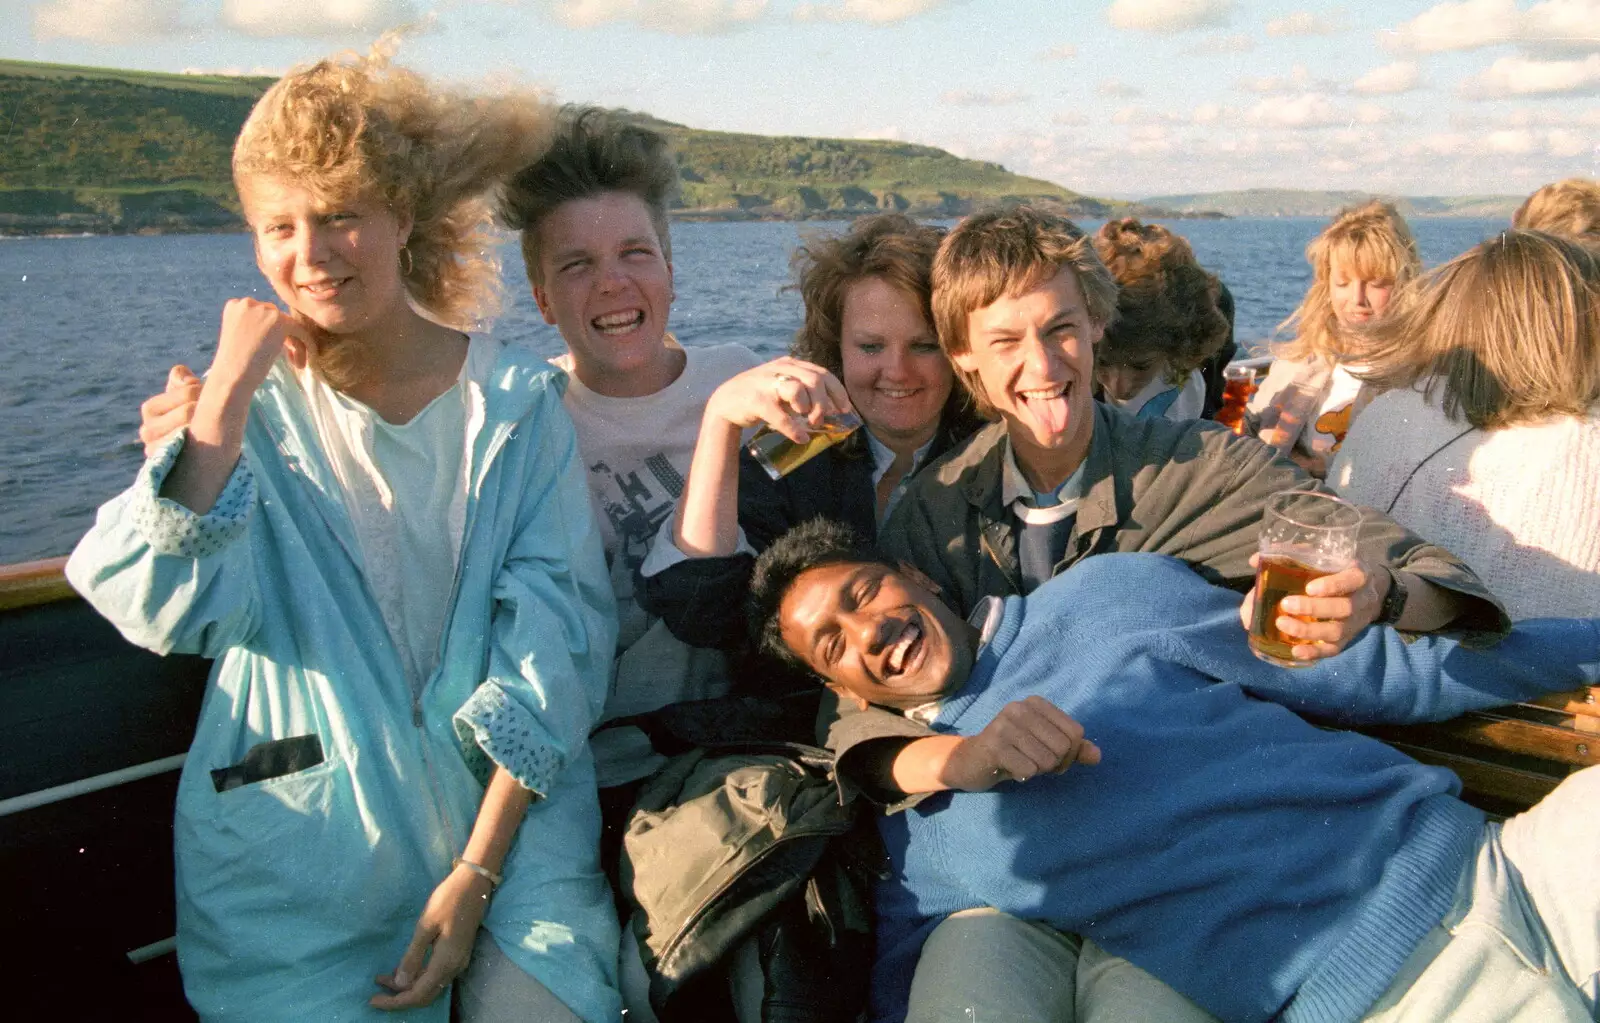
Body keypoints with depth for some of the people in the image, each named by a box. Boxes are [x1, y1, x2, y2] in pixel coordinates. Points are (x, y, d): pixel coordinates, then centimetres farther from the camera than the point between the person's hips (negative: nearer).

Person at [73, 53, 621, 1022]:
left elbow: (554, 639, -6)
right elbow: (163, 606, -15)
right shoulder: (247, 406, 1)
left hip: (506, 809, 0)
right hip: (299, 846, 1)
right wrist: (230, 390, -15)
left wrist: (478, 871, -11)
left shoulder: (517, 400, -3)